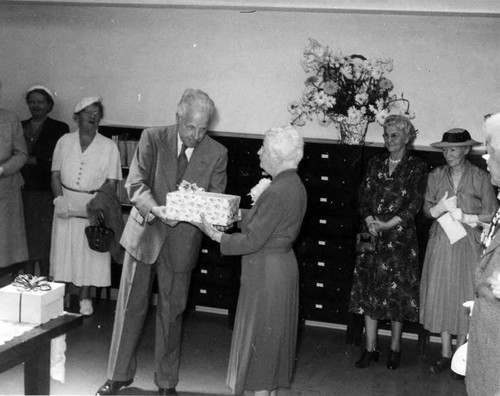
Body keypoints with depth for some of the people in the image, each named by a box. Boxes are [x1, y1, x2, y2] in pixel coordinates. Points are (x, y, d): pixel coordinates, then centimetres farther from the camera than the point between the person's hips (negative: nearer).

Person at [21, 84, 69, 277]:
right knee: (26, 246, 4)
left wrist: (32, 160, -10)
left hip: (46, 195, -3)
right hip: (22, 194, 4)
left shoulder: (59, 129, 3)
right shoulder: (20, 126, 15)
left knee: (44, 247, -2)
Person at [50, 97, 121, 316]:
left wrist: (91, 201, -17)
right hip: (66, 205, 1)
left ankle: (84, 298, 12)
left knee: (89, 253, 2)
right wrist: (60, 199, -12)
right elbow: (55, 175, 4)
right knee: (64, 249, 4)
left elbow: (111, 183, -3)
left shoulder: (109, 146, 1)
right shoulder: (65, 142, 6)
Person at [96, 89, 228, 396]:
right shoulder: (153, 139, -6)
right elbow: (135, 183, -13)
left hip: (182, 241, 0)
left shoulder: (217, 154, -5)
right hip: (145, 233, 0)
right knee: (131, 307, 10)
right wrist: (155, 208, -32)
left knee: (172, 312, 11)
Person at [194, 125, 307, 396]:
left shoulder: (275, 193, -24)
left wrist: (216, 235, -13)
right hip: (282, 265, 10)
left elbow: (252, 241, -22)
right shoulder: (294, 185, 5)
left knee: (259, 337, 3)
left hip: (266, 273, -10)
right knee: (273, 336, 19)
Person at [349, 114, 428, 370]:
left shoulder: (417, 168, 1)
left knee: (397, 290, 2)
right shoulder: (375, 164, 12)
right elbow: (364, 195, 6)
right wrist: (369, 221, -11)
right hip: (372, 234, 3)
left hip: (400, 236, -3)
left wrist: (389, 224, -16)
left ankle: (395, 348, 16)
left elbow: (415, 203, -7)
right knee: (369, 289, 3)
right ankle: (370, 348, 11)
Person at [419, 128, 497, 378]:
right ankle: (445, 354, 17)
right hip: (440, 243, 3)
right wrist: (439, 208, -14)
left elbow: (492, 214, -2)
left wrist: (465, 217, -15)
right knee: (440, 296, 5)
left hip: (468, 245, -3)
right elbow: (427, 210, 7)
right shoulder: (435, 176, 5)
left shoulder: (480, 178, -4)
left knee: (464, 298, 1)